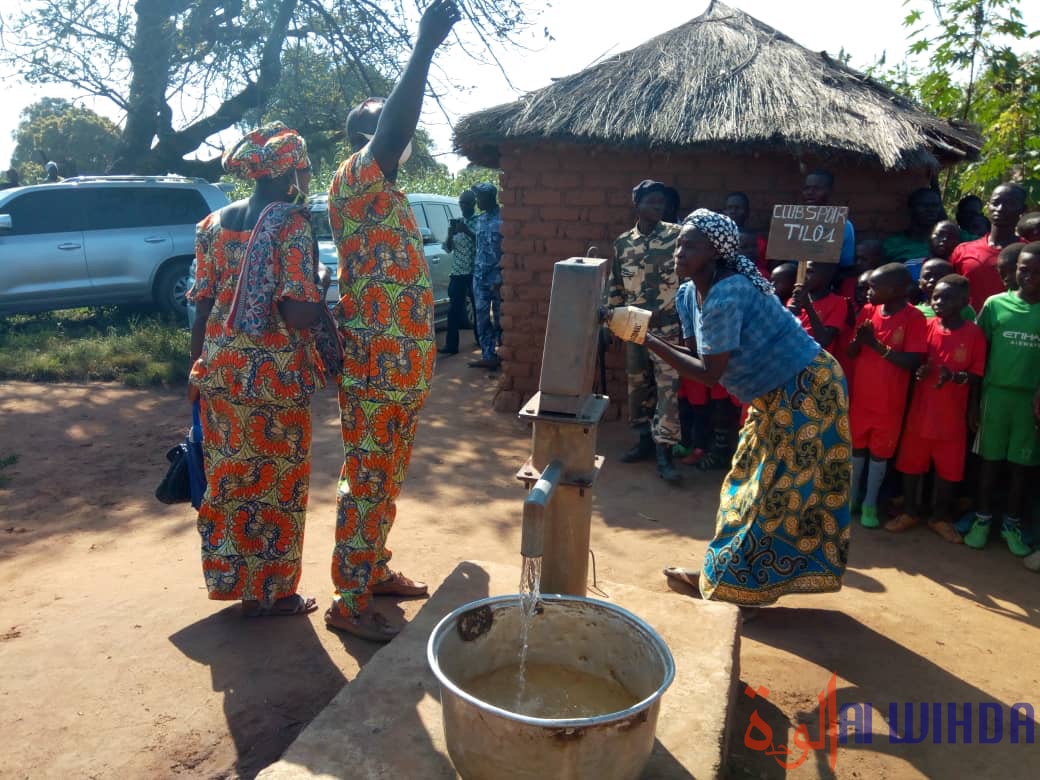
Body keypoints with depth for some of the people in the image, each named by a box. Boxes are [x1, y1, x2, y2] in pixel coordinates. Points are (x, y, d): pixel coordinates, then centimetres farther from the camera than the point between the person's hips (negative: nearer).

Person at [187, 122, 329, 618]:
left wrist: (198, 371, 16)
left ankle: (233, 578, 31)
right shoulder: (292, 225, -13)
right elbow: (301, 315, -22)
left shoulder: (215, 224, 6)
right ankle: (271, 591, 20)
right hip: (275, 376, -6)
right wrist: (319, 282, -2)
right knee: (276, 481, 8)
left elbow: (202, 308, 8)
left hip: (221, 371, 6)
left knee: (229, 475, 17)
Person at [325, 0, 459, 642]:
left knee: (387, 479, 18)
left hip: (405, 363, 10)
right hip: (375, 364, -10)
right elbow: (394, 130, -28)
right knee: (367, 481, -2)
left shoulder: (389, 194, 19)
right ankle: (350, 603, 10)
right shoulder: (354, 181, -10)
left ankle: (375, 571, 33)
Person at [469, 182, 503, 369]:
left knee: (500, 317, 2)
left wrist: (499, 279, -18)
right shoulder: (481, 219, 12)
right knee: (482, 317, 6)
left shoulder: (502, 219, -11)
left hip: (497, 277, -7)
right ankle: (488, 356, 12)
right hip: (480, 276, 7)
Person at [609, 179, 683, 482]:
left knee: (667, 387, -6)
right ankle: (645, 439, 25)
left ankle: (664, 451, -3)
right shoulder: (622, 242, 6)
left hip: (668, 325, -4)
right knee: (637, 384, 11)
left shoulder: (677, 235, -3)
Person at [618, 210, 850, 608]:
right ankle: (724, 570, 28)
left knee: (777, 490, 2)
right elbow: (706, 355, 6)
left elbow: (709, 373, -27)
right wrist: (656, 340, -7)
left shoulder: (726, 295, -28)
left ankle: (729, 578, 13)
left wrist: (650, 342, -24)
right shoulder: (693, 292, 2)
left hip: (805, 391, -10)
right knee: (753, 484, 16)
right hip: (777, 392, 10)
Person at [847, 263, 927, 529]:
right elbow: (851, 353, 3)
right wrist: (859, 338, -18)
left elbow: (912, 363, -19)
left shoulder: (914, 318, -14)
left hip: (890, 401, -4)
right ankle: (852, 497, 29)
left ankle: (870, 503, 23)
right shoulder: (868, 311, 0)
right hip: (861, 395, 4)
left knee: (880, 452, 10)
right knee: (857, 447, 14)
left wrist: (877, 345, -24)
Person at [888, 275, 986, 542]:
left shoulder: (974, 333, -8)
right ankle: (910, 512, 26)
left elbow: (978, 377, -6)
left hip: (952, 415, -2)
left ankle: (941, 517, 27)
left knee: (948, 468, 10)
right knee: (911, 463, 10)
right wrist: (920, 371, -16)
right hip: (920, 411, 2)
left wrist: (954, 376, -25)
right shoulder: (926, 326, -2)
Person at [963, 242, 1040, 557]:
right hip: (996, 393, 0)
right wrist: (974, 400, 1)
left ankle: (1012, 524, 21)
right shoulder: (995, 304, -1)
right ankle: (982, 519, 20)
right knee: (990, 459, 8)